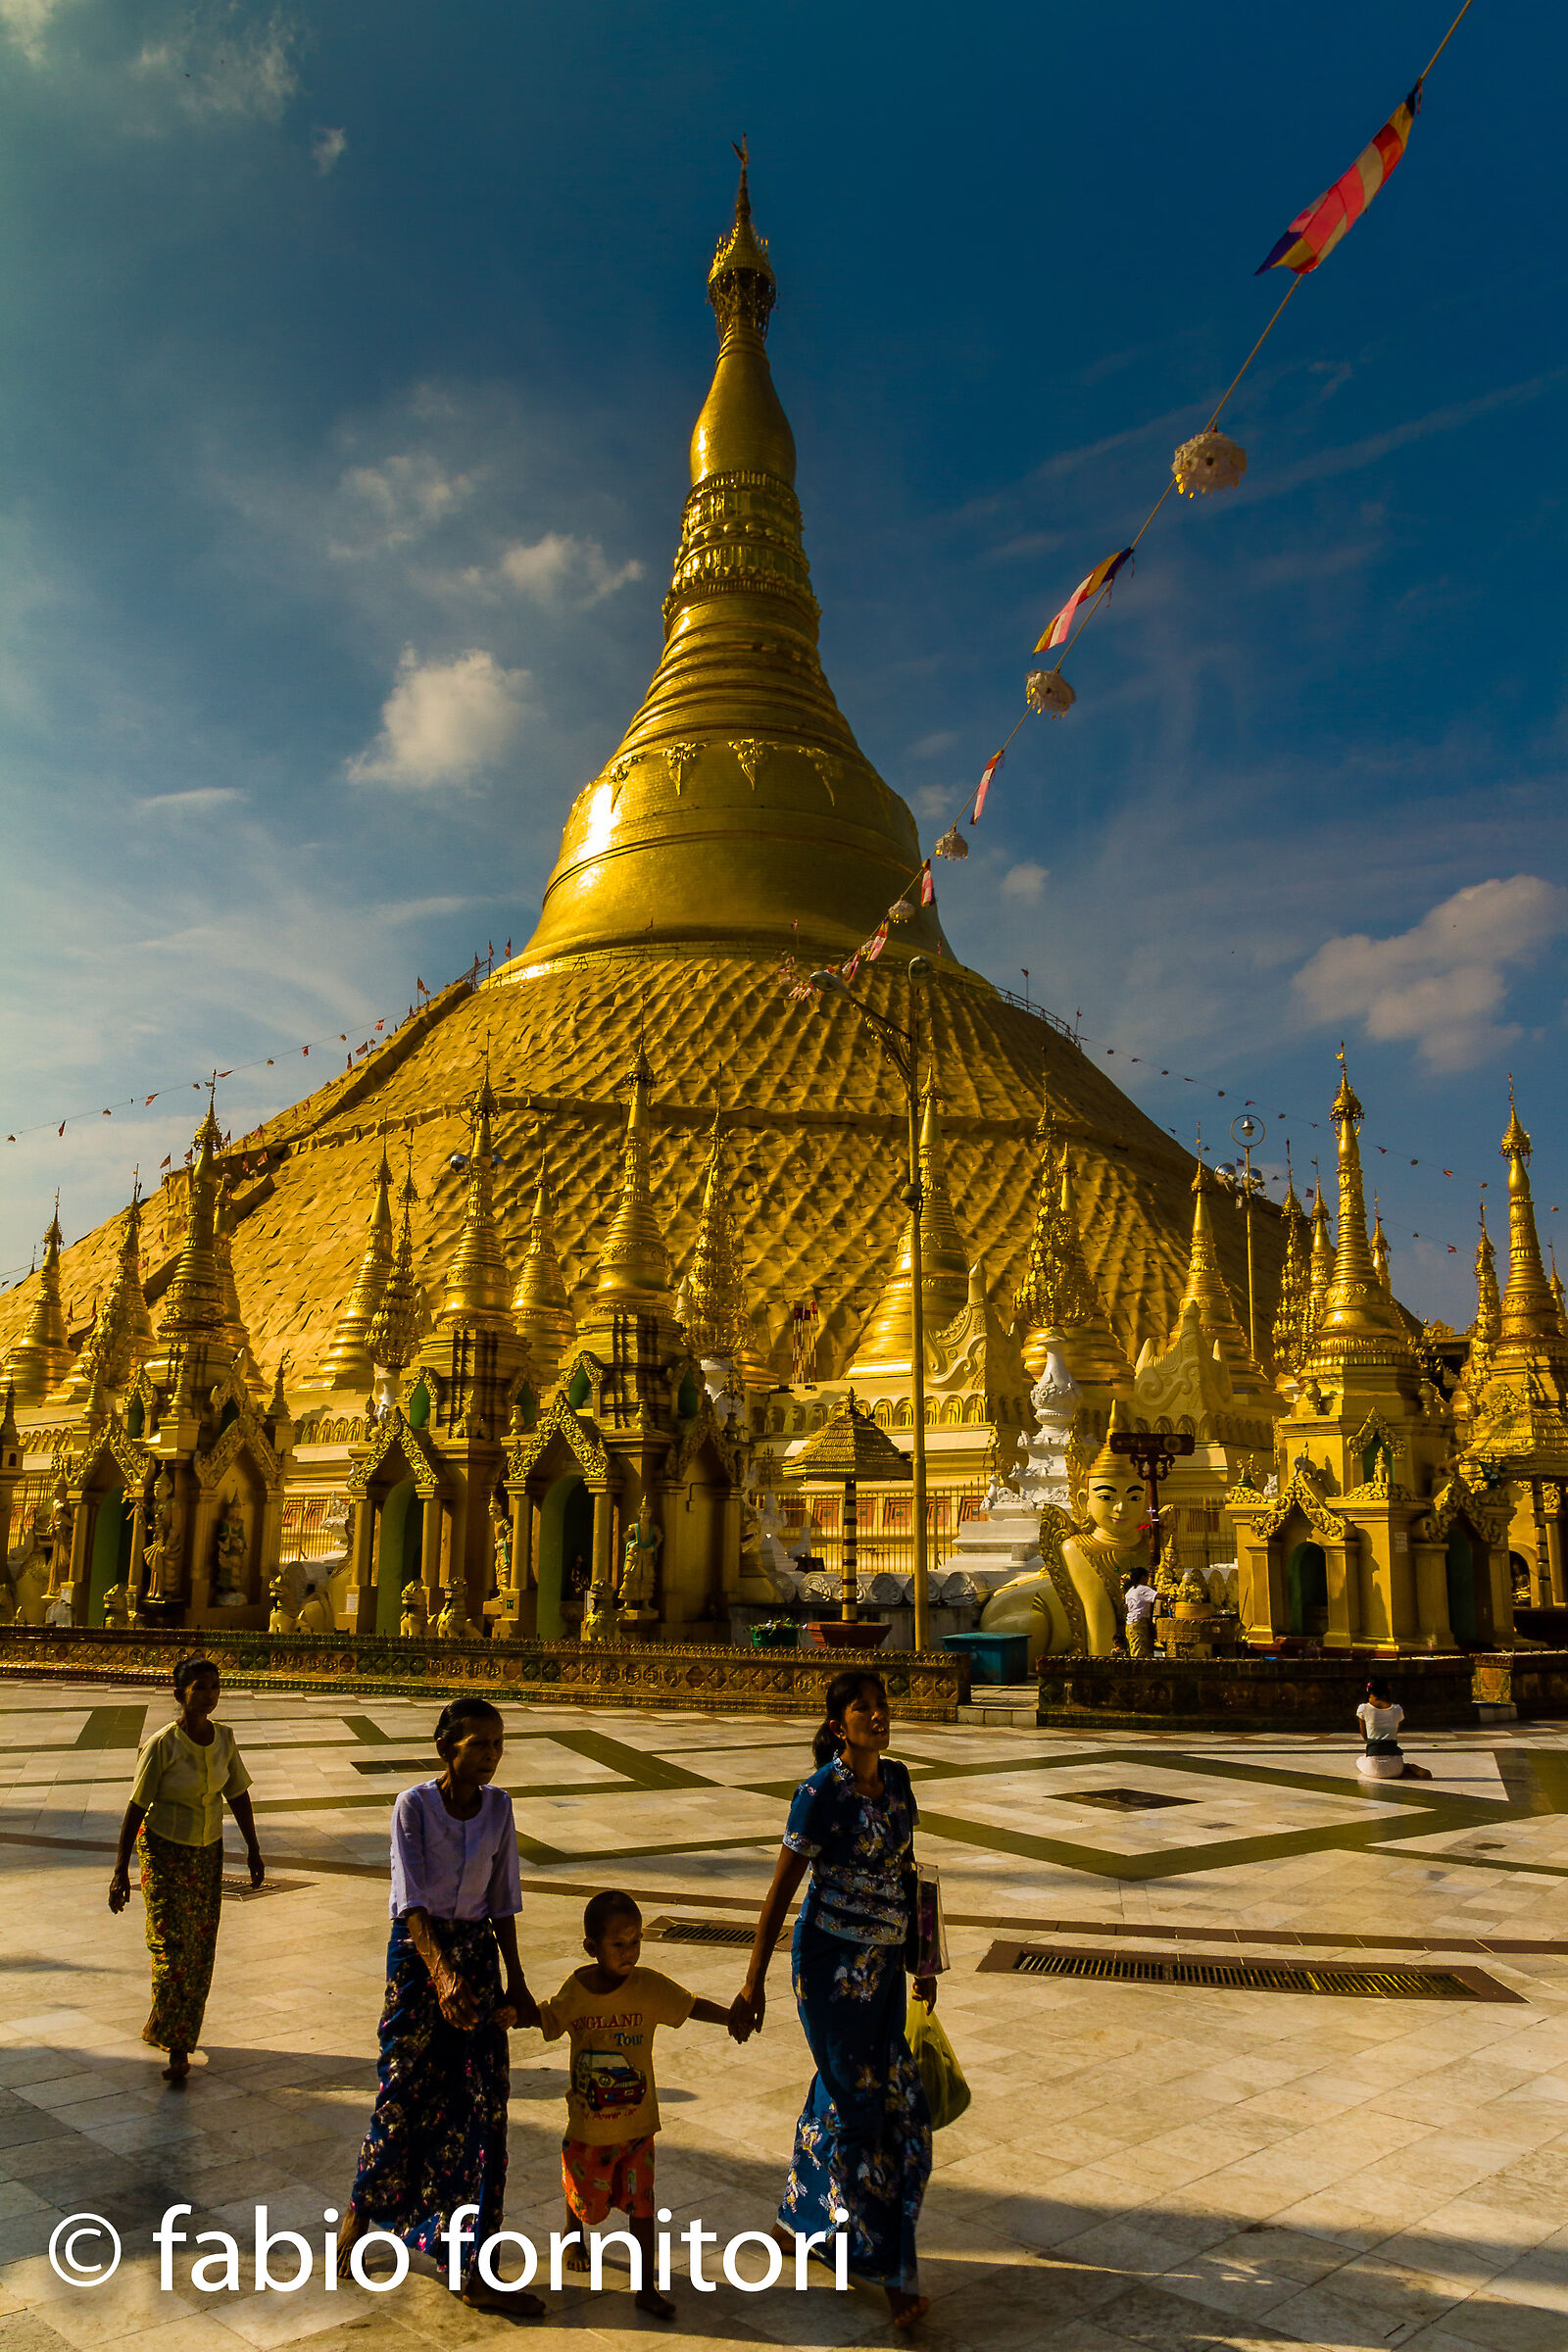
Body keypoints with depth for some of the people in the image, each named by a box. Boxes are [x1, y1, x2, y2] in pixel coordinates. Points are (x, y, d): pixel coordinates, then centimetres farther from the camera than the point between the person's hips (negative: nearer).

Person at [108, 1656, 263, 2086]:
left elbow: (238, 1795, 7)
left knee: (200, 1949, 8)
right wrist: (121, 1870, -12)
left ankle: (159, 2027, 27)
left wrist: (252, 1850, 8)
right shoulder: (162, 1744, -18)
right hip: (163, 1851, -5)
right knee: (172, 1944, -9)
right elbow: (136, 1807, -13)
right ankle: (177, 2049, 0)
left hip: (208, 1852, 5)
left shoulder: (224, 1737, -4)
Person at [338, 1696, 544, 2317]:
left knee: (483, 2101, 1)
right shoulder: (413, 1805, -14)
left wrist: (515, 1982, 4)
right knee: (404, 2092, 6)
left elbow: (502, 1900, 4)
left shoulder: (499, 1807, -2)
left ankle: (474, 2272, 10)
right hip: (418, 1948, -3)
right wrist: (442, 1973, -32)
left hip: (478, 1951, 3)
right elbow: (413, 1898, -20)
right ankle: (361, 2209, 37)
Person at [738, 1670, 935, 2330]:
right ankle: (888, 2269, 16)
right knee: (858, 2102, 3)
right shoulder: (820, 1793, -16)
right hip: (831, 1960, -6)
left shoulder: (896, 1780, 3)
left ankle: (800, 2221, 33)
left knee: (841, 2095, 13)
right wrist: (755, 1979, -10)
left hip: (883, 1963, 6)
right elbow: (781, 1888, -12)